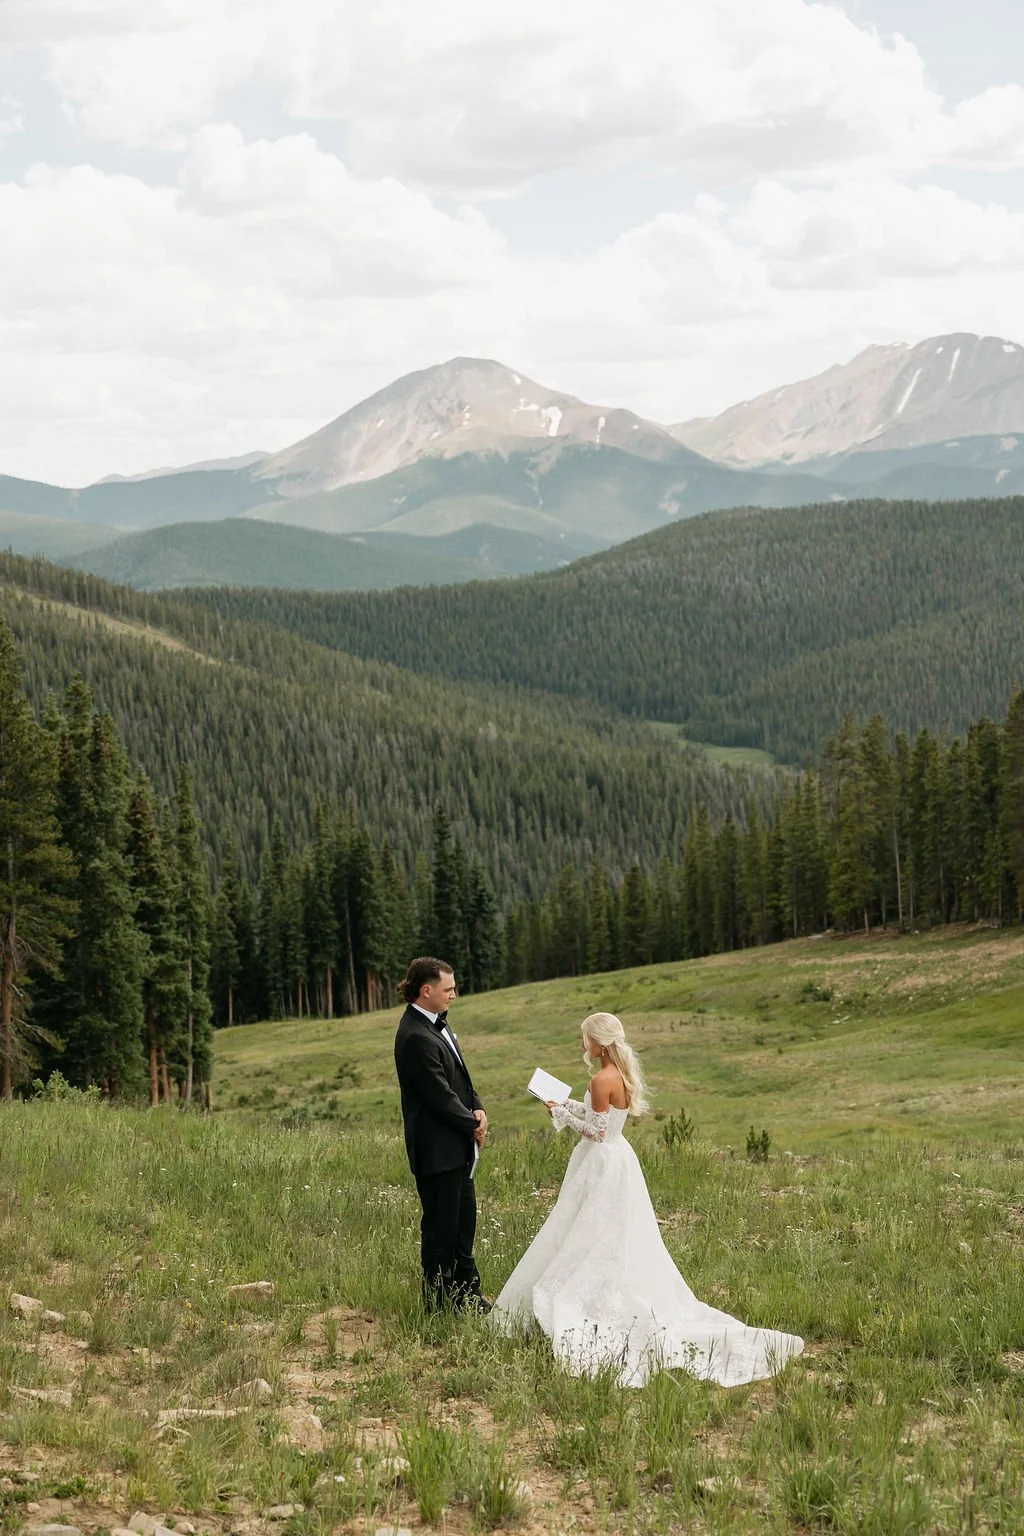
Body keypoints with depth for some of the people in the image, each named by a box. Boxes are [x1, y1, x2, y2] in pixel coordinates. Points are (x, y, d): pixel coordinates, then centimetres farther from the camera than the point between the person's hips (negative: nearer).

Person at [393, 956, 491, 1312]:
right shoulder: (416, 1037, -22)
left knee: (464, 1220, 17)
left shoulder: (438, 1025, 10)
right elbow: (440, 1096, -21)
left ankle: (467, 1292, 28)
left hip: (456, 1148, 10)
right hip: (437, 1149, -10)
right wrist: (472, 1125, -9)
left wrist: (477, 1109, -1)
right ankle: (439, 1300, 11)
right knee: (440, 1227, 0)